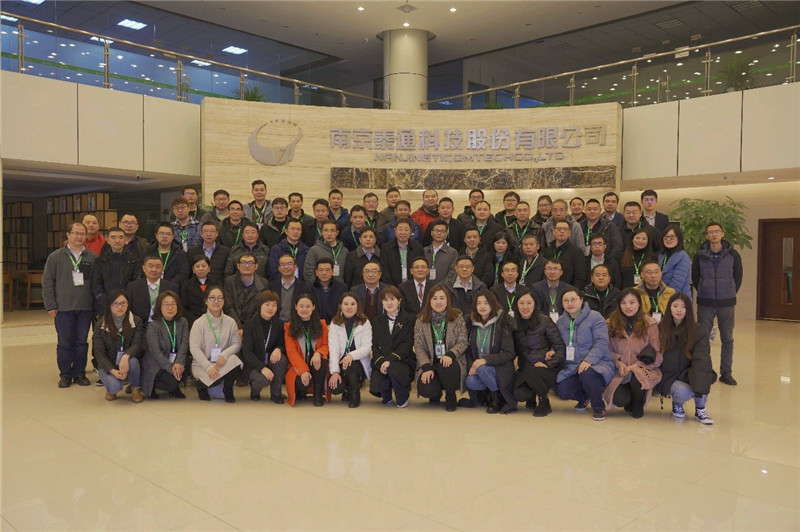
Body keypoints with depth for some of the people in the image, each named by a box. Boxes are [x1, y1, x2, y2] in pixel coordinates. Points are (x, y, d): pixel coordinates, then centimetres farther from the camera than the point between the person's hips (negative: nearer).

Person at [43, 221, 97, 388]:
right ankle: (65, 375, 15)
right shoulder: (55, 257, 3)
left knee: (82, 342, 7)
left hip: (85, 307, 1)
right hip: (63, 307, -1)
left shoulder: (92, 258, 5)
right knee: (65, 343, 4)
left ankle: (79, 373, 17)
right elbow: (47, 281, 1)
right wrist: (50, 305, -4)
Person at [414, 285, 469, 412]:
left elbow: (463, 342, -2)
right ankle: (436, 394, 17)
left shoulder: (457, 317, 2)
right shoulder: (421, 320, 3)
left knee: (446, 367, -37)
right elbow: (418, 346, -1)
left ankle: (450, 397, -3)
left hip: (450, 362, -1)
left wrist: (450, 354, -21)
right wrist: (427, 367, -15)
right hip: (429, 363, 1)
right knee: (426, 390, -26)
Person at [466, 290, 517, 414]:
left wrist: (485, 360, -25)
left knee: (482, 369, -33)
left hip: (500, 370, -4)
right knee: (470, 382, -26)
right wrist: (471, 366, -11)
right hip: (478, 367, 4)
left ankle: (498, 398, -8)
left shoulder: (502, 324, -10)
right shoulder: (473, 325, 4)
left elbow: (509, 353, -15)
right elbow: (469, 350, 9)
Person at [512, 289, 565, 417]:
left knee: (530, 373, -36)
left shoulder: (544, 321, -7)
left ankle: (544, 402, -7)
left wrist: (549, 364, -17)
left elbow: (560, 347, -7)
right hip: (525, 368, 3)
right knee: (519, 394, -23)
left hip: (546, 368, -3)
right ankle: (532, 397, 16)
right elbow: (515, 350, 8)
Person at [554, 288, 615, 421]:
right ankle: (584, 397, 17)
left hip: (598, 364, -5)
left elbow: (602, 342, -15)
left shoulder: (595, 317, -5)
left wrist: (589, 360, -28)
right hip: (572, 367, 5)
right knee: (562, 390, -22)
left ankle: (598, 407, -8)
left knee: (586, 374, -39)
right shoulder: (561, 321, 14)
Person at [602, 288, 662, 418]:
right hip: (620, 372, 0)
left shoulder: (650, 325, 2)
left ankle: (639, 404, 1)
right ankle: (629, 403, 15)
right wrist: (619, 362, -12)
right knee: (620, 399, -28)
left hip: (644, 370, 0)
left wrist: (636, 365, -13)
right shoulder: (612, 324, 4)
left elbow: (657, 355, -1)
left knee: (635, 377, -37)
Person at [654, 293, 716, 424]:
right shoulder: (660, 329, -1)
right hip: (667, 377, -1)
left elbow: (701, 359, -17)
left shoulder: (698, 330, -4)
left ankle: (700, 409, -7)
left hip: (687, 374, 1)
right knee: (684, 391, -30)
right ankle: (677, 405, 8)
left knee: (704, 376, -32)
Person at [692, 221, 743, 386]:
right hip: (705, 304, 0)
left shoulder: (733, 254, -2)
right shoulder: (700, 255, -2)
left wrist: (729, 294, 9)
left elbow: (738, 277, 8)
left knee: (727, 339, 8)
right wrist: (704, 292, 9)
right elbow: (695, 277, 8)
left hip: (727, 303, 0)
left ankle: (726, 373, 18)